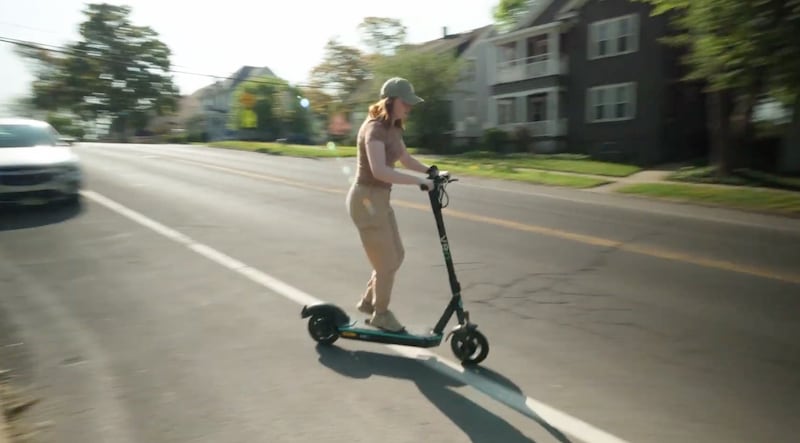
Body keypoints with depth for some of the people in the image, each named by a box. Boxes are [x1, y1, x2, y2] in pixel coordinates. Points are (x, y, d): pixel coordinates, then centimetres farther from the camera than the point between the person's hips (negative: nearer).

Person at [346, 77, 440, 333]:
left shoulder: (393, 129, 10)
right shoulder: (375, 128, -20)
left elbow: (406, 160, 23)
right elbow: (379, 171, -34)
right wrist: (419, 181, -32)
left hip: (380, 199, 9)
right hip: (366, 200, -9)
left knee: (396, 256, 17)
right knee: (387, 263, 1)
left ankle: (368, 301, 34)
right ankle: (380, 313, 24)